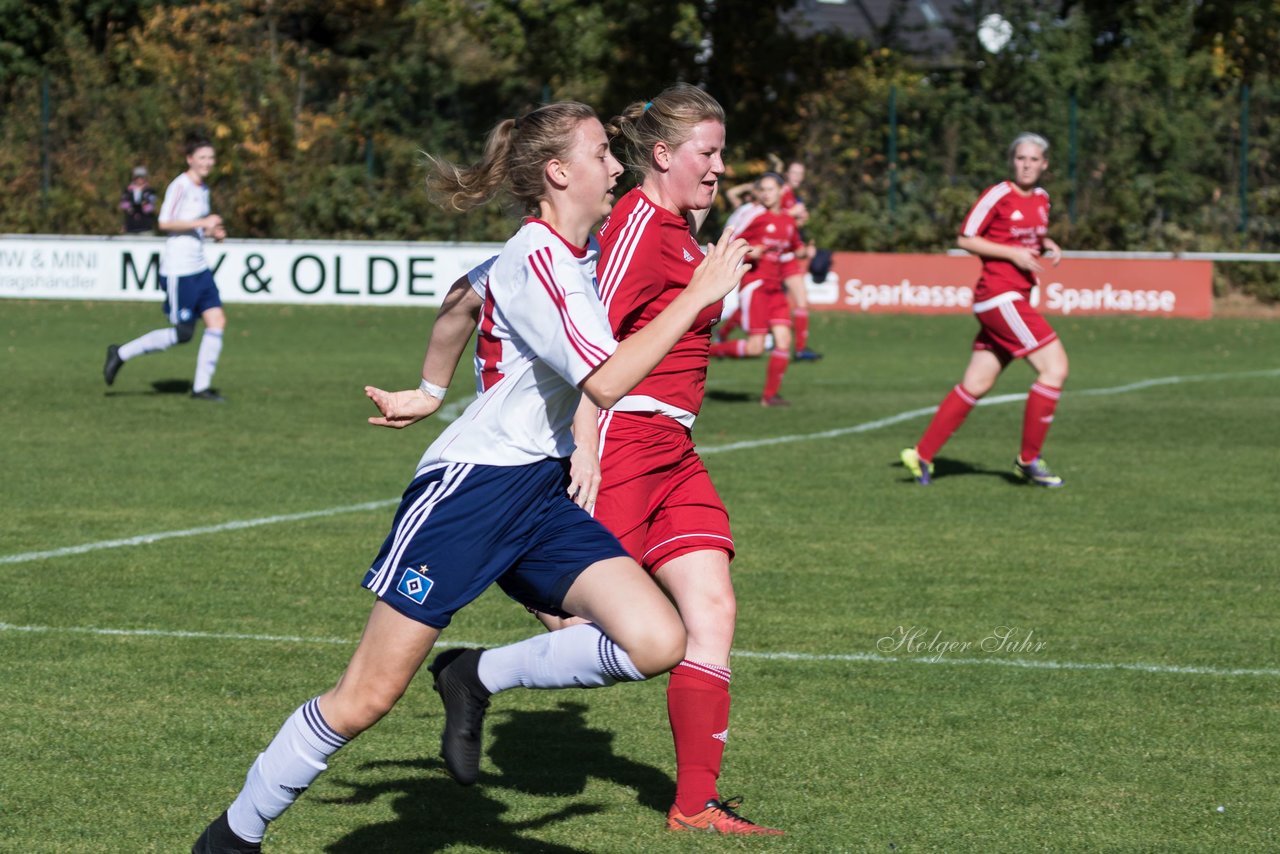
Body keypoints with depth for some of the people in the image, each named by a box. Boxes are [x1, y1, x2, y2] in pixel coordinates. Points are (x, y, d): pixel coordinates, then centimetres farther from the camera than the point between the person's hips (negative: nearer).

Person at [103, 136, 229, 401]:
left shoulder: (203, 188, 15)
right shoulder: (180, 186, -13)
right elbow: (165, 223, -21)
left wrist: (213, 231, 7)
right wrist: (202, 222, -21)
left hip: (199, 269, 9)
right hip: (178, 271, -9)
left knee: (217, 321, -2)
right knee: (183, 334, -5)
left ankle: (201, 387, 4)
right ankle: (121, 354, 10)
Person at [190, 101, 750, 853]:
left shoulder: (576, 254, 11)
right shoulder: (535, 260, -17)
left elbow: (462, 299, 28)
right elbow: (607, 381, -28)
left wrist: (431, 392, 36)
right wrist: (701, 294, -23)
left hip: (540, 494, 8)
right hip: (469, 487, -8)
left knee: (658, 643, -13)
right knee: (365, 700, -5)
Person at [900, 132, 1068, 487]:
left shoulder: (1041, 199, 13)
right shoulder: (998, 195, -10)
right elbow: (965, 239, -8)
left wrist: (1047, 245, 5)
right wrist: (1012, 253, -15)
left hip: (1015, 298, 9)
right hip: (999, 295, -9)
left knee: (976, 385, 9)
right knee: (1055, 367, -13)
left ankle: (922, 455, 15)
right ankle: (1028, 459, -5)